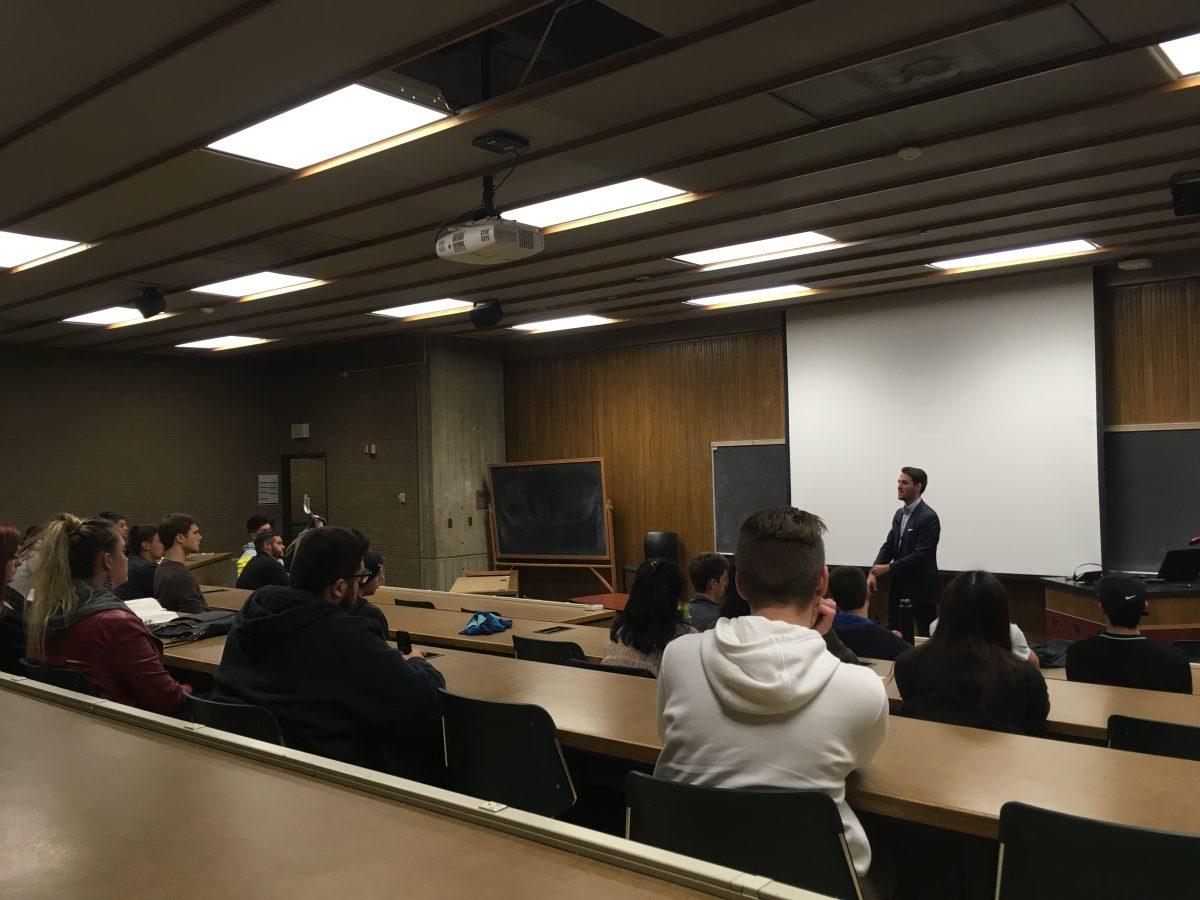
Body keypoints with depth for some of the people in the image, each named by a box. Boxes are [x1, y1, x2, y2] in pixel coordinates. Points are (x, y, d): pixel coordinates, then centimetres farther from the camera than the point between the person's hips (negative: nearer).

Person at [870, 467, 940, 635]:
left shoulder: (928, 517, -16)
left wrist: (888, 568, -16)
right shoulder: (900, 514, 11)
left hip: (921, 589, -8)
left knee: (925, 634, 1)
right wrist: (873, 572, -4)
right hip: (899, 587, 8)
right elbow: (888, 546, 10)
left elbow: (921, 556, -21)